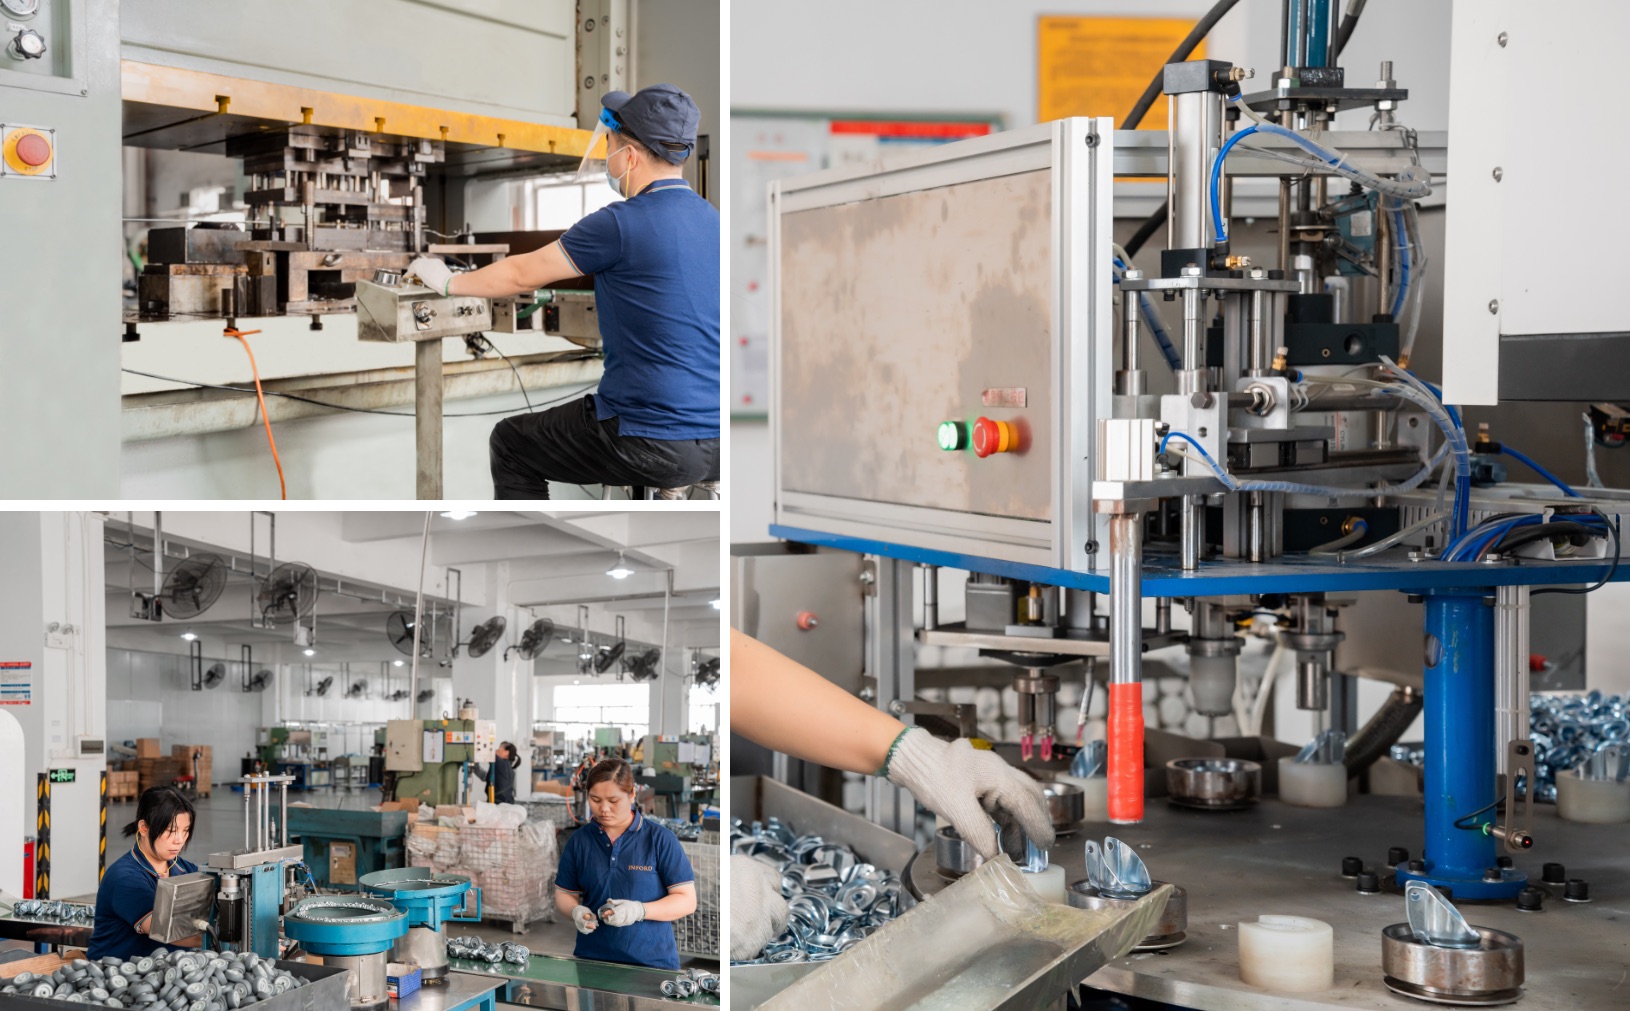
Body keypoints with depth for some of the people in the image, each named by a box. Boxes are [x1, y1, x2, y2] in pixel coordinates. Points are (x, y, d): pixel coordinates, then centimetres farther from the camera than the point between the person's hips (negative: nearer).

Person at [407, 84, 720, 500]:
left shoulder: (620, 225, -13)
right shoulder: (712, 219, 7)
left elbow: (522, 275, 0)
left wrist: (448, 282, 18)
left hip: (655, 448, -7)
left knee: (509, 445, 16)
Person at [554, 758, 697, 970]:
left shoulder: (661, 839, -6)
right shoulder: (579, 840, 4)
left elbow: (687, 901, -7)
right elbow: (563, 894, 12)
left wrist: (640, 911, -22)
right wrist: (576, 911, -11)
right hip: (591, 960, 3)